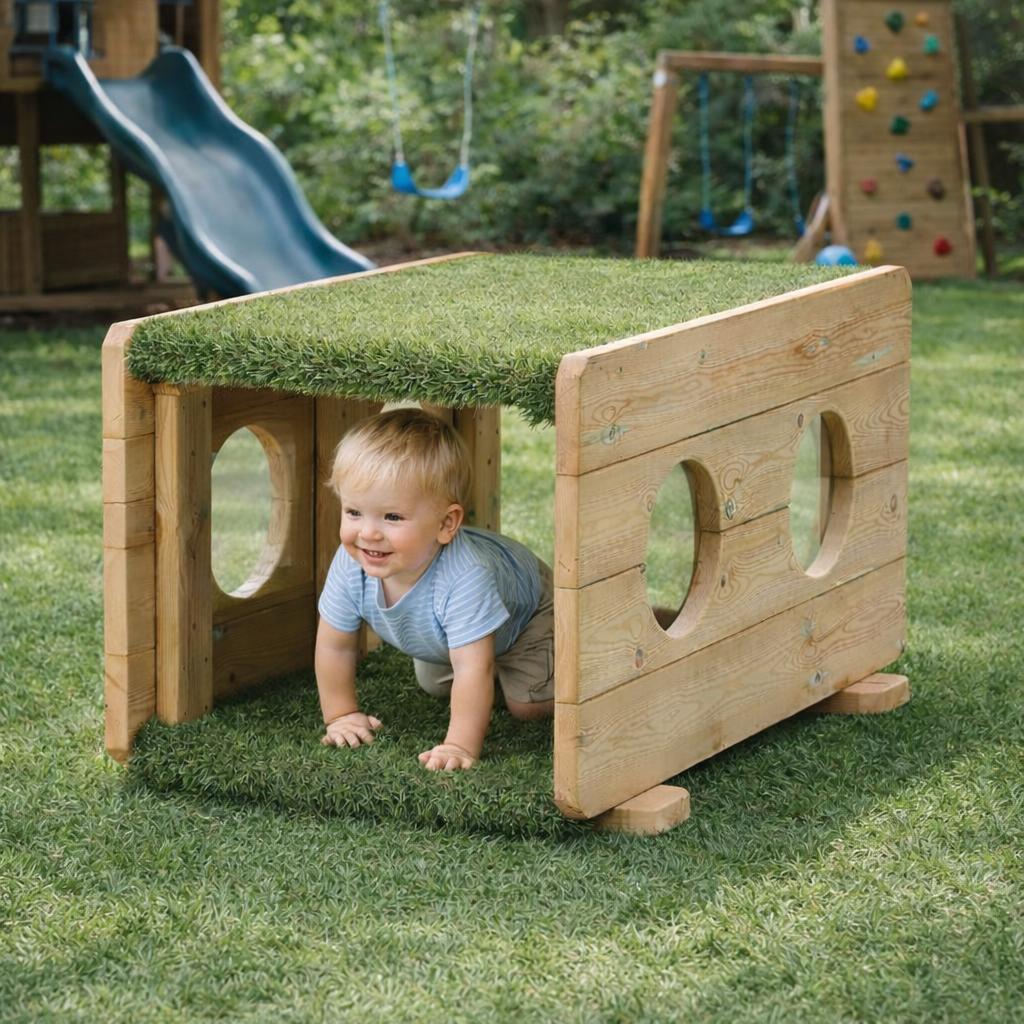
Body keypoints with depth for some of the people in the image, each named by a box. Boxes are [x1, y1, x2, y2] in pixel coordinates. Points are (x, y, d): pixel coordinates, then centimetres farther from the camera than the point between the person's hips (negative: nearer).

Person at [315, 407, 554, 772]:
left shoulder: (464, 577, -53)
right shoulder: (350, 565, -36)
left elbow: (473, 669, -52)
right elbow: (334, 647, -20)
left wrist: (461, 747, -54)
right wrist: (340, 715, -17)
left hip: (525, 609, -6)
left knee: (528, 705, -13)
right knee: (435, 686, 25)